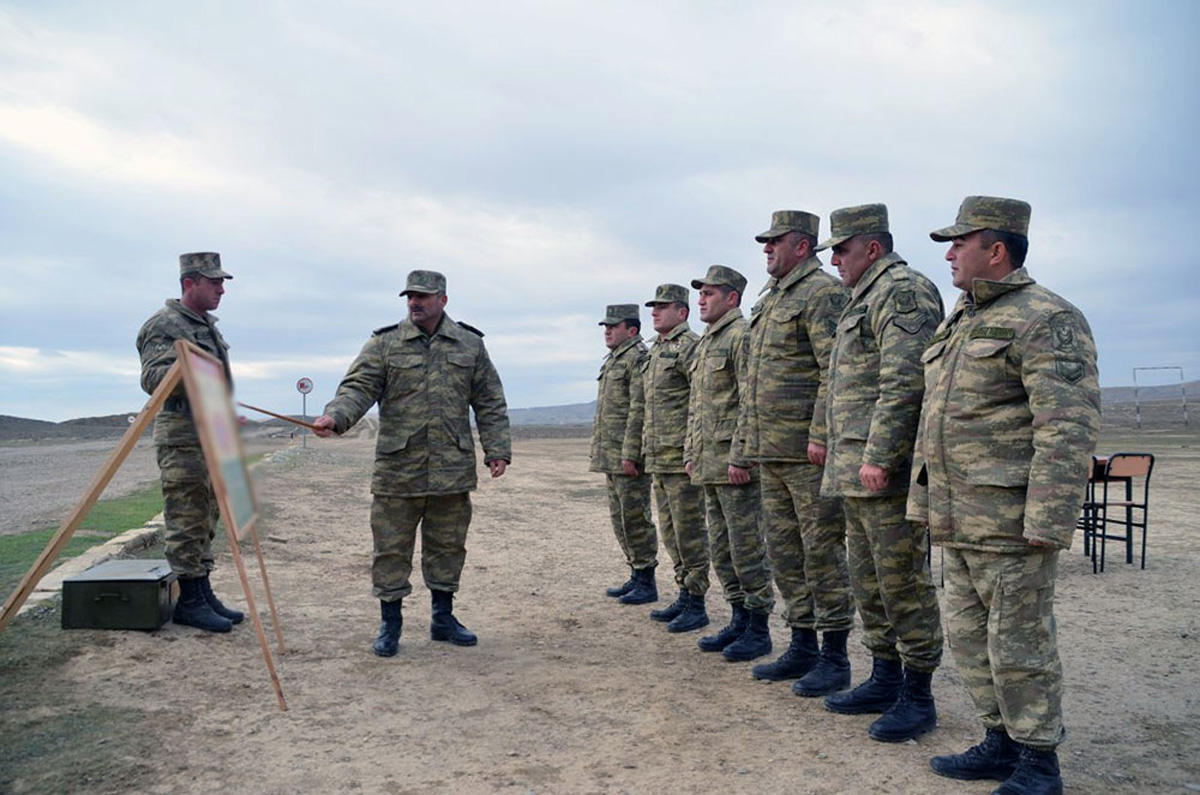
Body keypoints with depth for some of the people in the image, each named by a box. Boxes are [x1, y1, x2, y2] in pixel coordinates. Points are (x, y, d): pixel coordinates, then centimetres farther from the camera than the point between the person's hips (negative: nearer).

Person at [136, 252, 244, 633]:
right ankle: (188, 601, 1)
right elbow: (151, 378, -21)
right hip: (182, 438, -9)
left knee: (205, 521, 12)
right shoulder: (165, 324, -10)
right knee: (185, 523, -5)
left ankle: (203, 594, 19)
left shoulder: (208, 324, 19)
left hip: (212, 437, 9)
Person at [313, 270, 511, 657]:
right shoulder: (384, 343, 3)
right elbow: (359, 386, -7)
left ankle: (443, 617, 26)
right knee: (391, 546, 3)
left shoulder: (470, 344, 8)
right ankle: (390, 622, 16)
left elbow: (490, 403, 10)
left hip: (453, 468, 2)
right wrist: (335, 415, -26)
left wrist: (498, 449, 3)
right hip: (398, 468, -2)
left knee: (447, 545, 12)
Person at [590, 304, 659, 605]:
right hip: (611, 457, 10)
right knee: (620, 518, 13)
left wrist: (630, 455, -23)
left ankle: (647, 583, 3)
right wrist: (599, 453, 20)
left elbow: (639, 411, -19)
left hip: (629, 456, -10)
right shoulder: (613, 361, 20)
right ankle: (636, 576, 22)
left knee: (635, 517, -5)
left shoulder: (638, 359, -11)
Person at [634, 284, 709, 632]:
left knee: (689, 531, -4)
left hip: (682, 457, -10)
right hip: (658, 458, 10)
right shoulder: (655, 351, 20)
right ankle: (684, 595, 23)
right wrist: (645, 448, 21)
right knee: (670, 531, 14)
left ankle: (696, 605, 4)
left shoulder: (689, 346, -10)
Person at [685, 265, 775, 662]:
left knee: (747, 546, -3)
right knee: (721, 547, 14)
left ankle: (758, 629, 6)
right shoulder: (706, 342, 19)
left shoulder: (743, 336, -11)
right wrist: (690, 452, 18)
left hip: (735, 464, -10)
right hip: (709, 464, 10)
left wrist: (740, 457, -21)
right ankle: (739, 619, 24)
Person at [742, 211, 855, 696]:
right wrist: (752, 445, 20)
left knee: (822, 551, -3)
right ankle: (802, 647, 24)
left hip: (809, 451, -10)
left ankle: (834, 657, 7)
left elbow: (836, 370, -18)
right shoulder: (769, 299, 20)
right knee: (784, 550, 13)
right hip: (772, 452, 10)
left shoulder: (823, 293, -8)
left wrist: (820, 435, -23)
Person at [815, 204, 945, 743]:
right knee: (868, 580, 15)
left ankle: (918, 697, 7)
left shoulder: (903, 291, -10)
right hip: (855, 470, 11)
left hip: (887, 469, -10)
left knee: (902, 579, -3)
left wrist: (879, 456, -24)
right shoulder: (863, 300, 22)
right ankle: (885, 681, 25)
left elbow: (904, 382, -21)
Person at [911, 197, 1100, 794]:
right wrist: (925, 500, 19)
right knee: (970, 635, 15)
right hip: (958, 519, 9)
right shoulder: (960, 322, 17)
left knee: (1018, 643, 1)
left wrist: (1048, 521, -24)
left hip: (1009, 518, -9)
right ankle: (1001, 744, 30)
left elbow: (1070, 426, -20)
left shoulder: (1046, 320, -12)